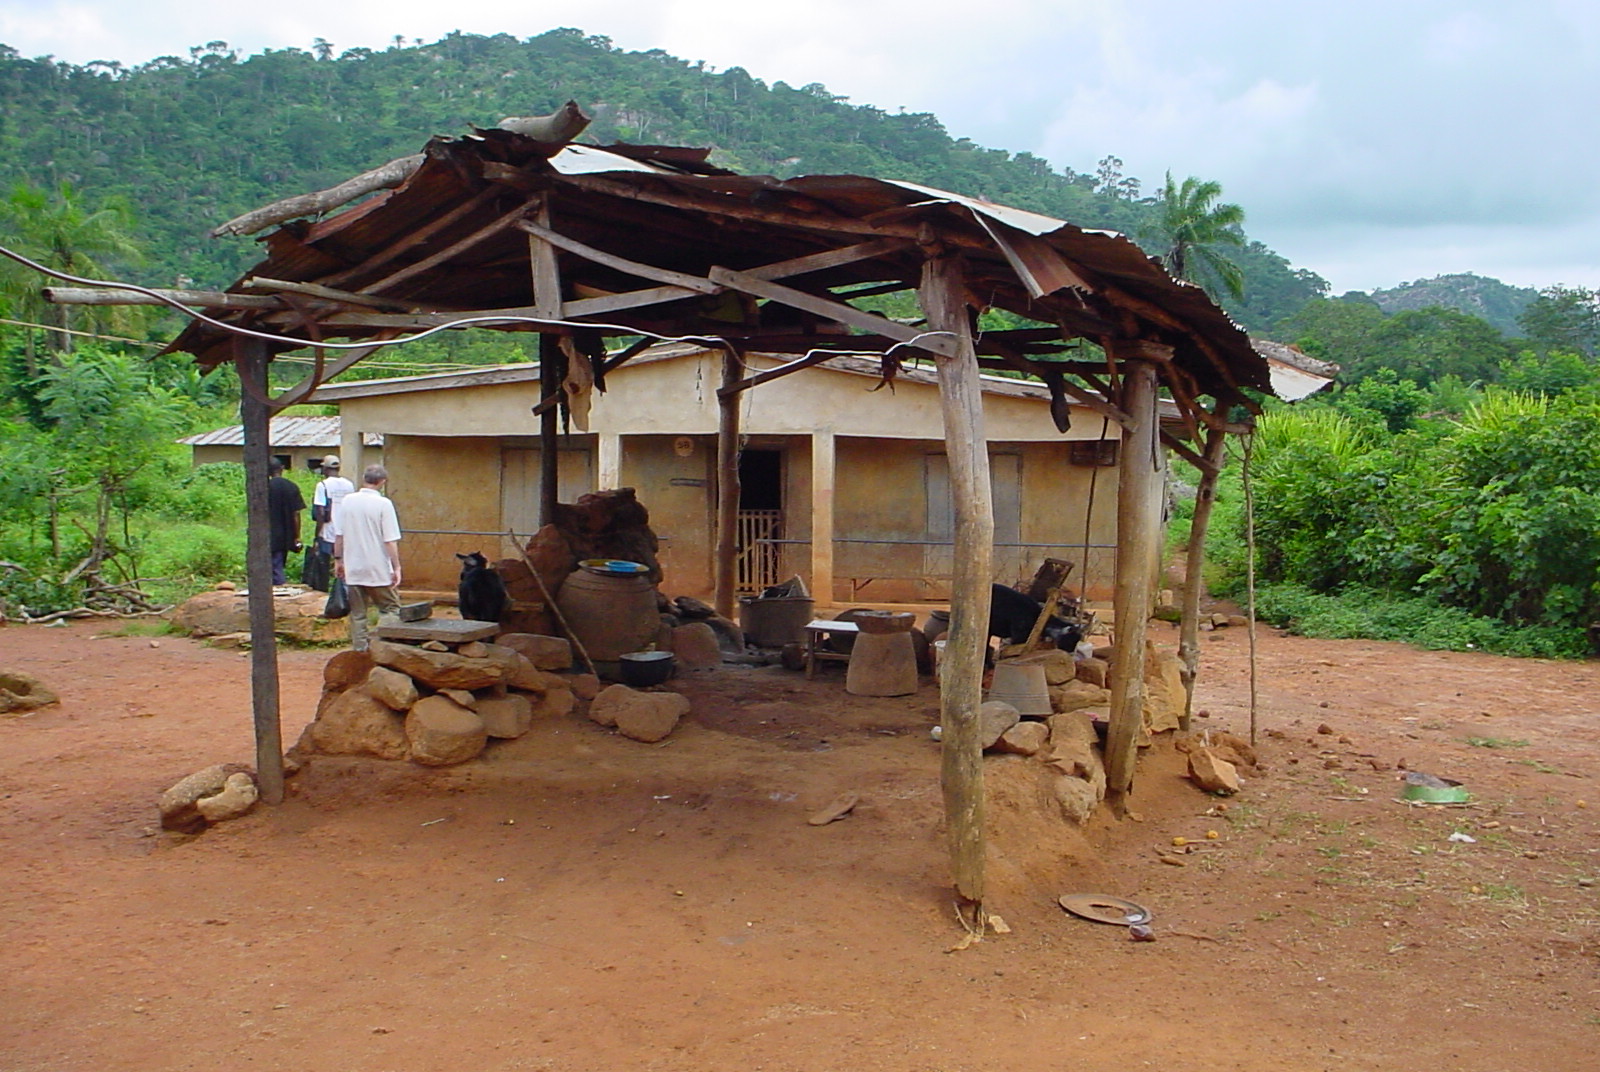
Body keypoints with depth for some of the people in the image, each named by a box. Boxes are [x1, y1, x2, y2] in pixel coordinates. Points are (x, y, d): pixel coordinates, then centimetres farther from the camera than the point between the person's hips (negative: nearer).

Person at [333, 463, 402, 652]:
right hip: (379, 570, -4)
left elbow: (338, 535, 5)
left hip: (353, 568, 4)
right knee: (390, 608, 7)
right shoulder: (383, 504, -11)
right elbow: (391, 541, -13)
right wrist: (396, 567, -9)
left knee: (357, 613, 12)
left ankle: (360, 649, 14)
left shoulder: (347, 501, 1)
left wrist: (338, 559, 16)